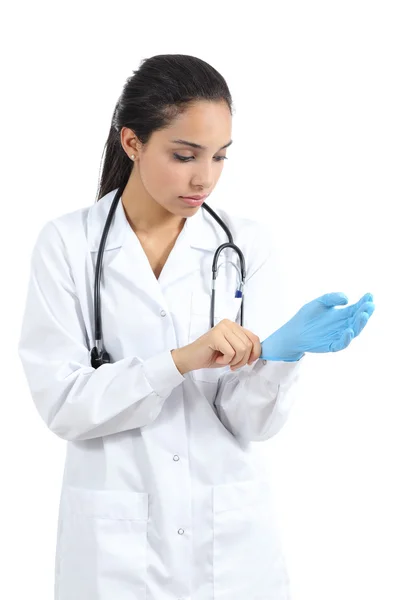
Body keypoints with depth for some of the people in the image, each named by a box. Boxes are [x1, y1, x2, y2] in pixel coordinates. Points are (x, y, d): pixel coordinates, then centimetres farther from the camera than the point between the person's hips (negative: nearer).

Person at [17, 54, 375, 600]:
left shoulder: (246, 244, -2)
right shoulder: (68, 244, -6)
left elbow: (250, 422, -6)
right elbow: (61, 401, -13)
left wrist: (282, 352, -25)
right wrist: (181, 361, -25)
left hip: (231, 534, 2)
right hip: (116, 540, -1)